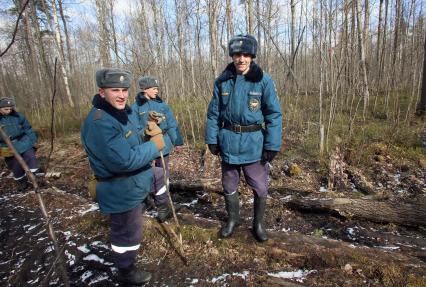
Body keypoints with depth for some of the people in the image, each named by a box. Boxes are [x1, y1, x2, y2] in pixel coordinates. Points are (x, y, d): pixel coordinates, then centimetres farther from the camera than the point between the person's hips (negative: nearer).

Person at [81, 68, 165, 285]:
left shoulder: (121, 113, 6)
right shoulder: (100, 123, -28)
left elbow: (132, 144, 13)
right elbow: (124, 160, -33)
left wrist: (150, 134, -7)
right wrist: (154, 145, -21)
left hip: (129, 186, 11)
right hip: (122, 191, -11)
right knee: (128, 233, 9)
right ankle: (126, 271, 34)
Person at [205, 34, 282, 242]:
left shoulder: (264, 81, -7)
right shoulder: (222, 81, 0)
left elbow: (274, 114, -7)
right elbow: (213, 112, 5)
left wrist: (272, 145, -12)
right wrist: (212, 139, 1)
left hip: (254, 143, -2)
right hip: (228, 142, 2)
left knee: (260, 187, 9)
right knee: (229, 186, 17)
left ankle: (258, 223, 35)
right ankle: (233, 219, 41)